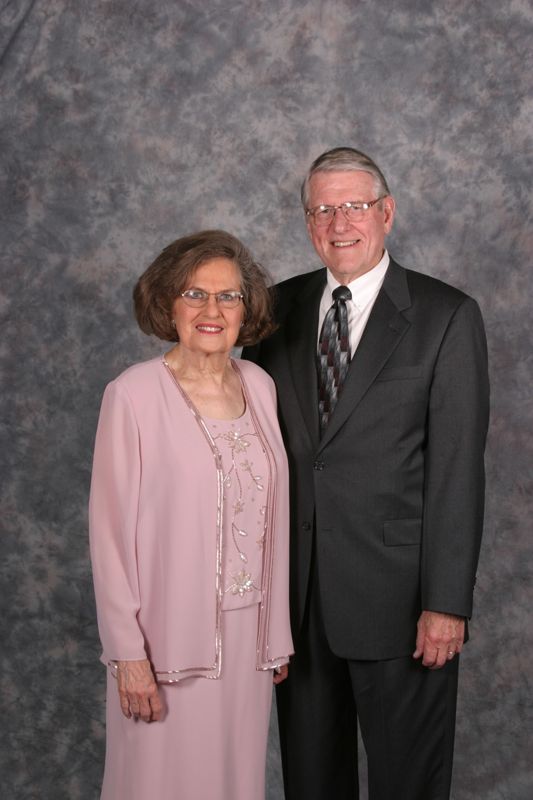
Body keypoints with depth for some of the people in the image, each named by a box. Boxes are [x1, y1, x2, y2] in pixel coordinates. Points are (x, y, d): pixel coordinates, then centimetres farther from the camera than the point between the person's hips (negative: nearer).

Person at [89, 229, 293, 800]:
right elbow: (109, 529, -10)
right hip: (169, 637, -4)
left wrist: (278, 630, 11)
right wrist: (128, 653, -12)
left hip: (247, 634, 5)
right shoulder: (134, 395, -11)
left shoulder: (260, 387, 5)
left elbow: (273, 520, 9)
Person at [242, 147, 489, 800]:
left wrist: (447, 603, -13)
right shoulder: (280, 308, 6)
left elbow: (456, 470, -10)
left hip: (396, 594, -4)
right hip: (297, 591, 4)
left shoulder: (446, 317, -6)